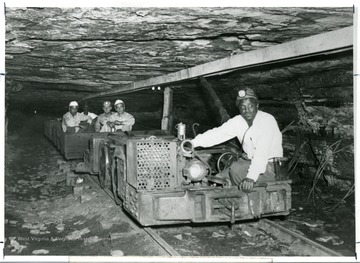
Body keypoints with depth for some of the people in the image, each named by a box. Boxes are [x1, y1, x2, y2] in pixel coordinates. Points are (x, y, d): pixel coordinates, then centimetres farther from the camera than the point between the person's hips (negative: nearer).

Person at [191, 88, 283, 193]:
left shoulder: (267, 120, -19)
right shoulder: (238, 121, 1)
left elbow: (262, 152, -30)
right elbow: (218, 134, -6)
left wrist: (251, 177, -41)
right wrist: (193, 143, -19)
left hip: (269, 166, -7)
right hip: (249, 161, 7)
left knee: (236, 169, -26)